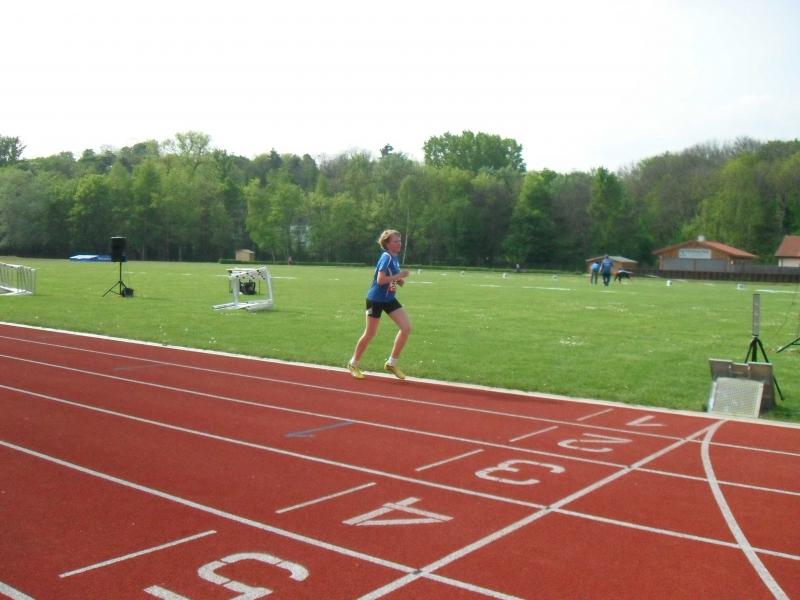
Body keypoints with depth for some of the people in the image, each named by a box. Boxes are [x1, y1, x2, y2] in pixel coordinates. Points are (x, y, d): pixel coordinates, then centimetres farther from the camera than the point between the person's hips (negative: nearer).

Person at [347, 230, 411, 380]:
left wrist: (400, 280, -6)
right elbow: (380, 280, -27)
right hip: (376, 299, -8)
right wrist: (399, 276, -21)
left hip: (389, 299, 8)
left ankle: (391, 363, 9)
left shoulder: (395, 258, 7)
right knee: (369, 334, 2)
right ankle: (353, 364, 23)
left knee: (406, 328, -3)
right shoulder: (386, 257, -19)